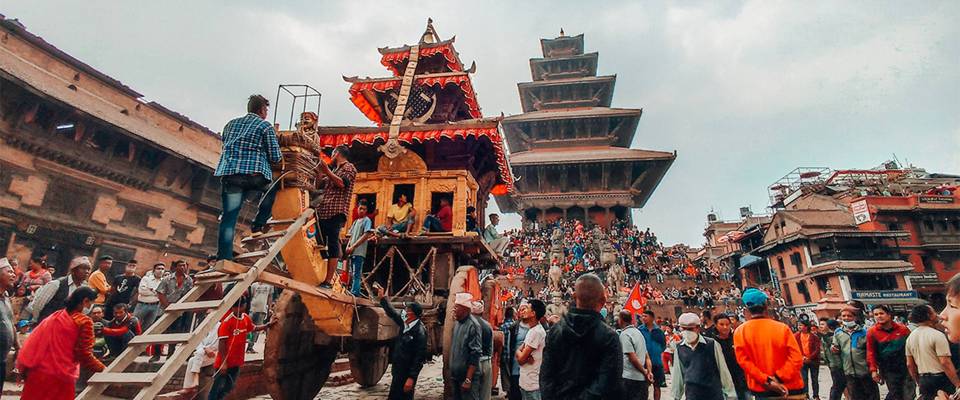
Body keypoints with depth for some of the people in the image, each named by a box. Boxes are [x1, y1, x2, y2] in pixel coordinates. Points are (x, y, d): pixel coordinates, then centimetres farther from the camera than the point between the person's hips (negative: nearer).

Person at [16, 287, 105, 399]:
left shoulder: (54, 316, 7)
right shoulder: (84, 322, -11)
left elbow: (33, 342, 11)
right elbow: (84, 354, -12)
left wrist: (23, 369, 19)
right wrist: (102, 368, -1)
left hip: (37, 372, 6)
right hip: (61, 377, -6)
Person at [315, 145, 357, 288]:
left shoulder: (349, 167, 3)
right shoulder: (333, 171, 27)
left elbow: (342, 183, -14)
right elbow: (318, 186, 28)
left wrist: (326, 170, -10)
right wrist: (320, 171, 18)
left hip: (336, 212, -9)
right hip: (323, 212, 9)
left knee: (332, 245, -11)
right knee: (319, 245, 6)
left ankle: (328, 280, -13)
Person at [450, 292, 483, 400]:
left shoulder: (472, 325, -18)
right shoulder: (458, 323, 6)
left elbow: (475, 354, -20)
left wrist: (468, 379, -21)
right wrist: (453, 372, 11)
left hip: (468, 376, -8)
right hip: (456, 375, 8)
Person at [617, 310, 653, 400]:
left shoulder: (624, 334, -13)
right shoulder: (638, 332, 14)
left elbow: (633, 358, -19)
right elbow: (647, 356, 13)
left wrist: (644, 372, -7)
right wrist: (649, 371, 4)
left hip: (630, 379, -8)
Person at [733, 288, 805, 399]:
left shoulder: (739, 332, -6)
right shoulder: (782, 328, -8)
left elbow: (743, 361, -11)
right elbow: (796, 359, -12)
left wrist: (766, 381, -11)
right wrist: (778, 377, -13)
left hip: (761, 390, 0)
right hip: (790, 388, 0)